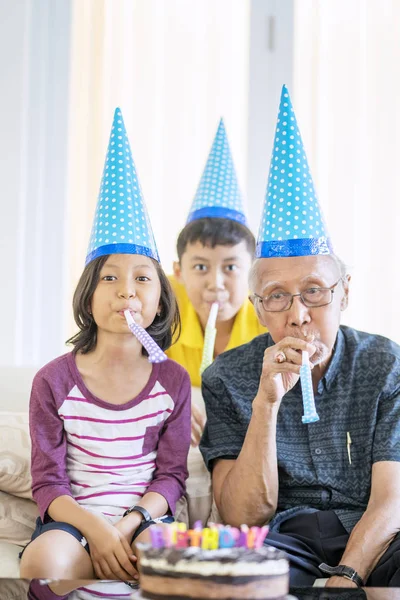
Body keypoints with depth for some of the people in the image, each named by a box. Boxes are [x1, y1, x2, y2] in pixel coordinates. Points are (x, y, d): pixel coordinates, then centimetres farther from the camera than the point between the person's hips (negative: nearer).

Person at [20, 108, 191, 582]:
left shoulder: (173, 380, 3)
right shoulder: (55, 380, -1)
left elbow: (170, 475, 2)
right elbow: (47, 481, -3)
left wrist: (127, 525, -17)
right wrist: (95, 528, -21)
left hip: (145, 518, 1)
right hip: (73, 518, -1)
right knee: (44, 562, -35)